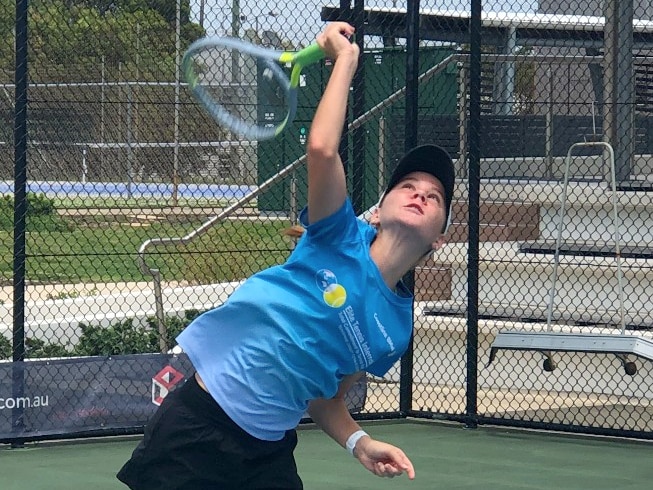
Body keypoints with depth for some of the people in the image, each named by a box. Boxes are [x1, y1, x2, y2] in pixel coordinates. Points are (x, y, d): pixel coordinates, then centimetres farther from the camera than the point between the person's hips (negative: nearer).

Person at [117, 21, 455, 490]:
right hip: (198, 421, -5)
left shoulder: (394, 331, 5)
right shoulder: (340, 238, -7)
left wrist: (360, 442, -5)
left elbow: (326, 396, 14)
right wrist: (345, 58, -13)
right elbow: (321, 149, -23)